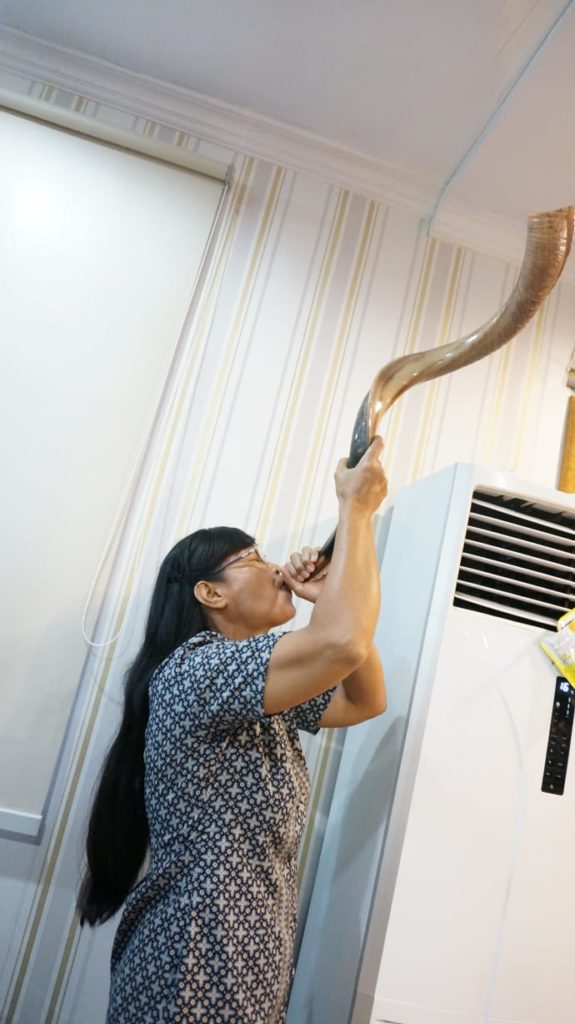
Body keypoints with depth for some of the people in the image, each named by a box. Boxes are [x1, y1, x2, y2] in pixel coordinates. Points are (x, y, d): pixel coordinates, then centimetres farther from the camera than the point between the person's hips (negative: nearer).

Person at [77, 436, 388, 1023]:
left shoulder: (264, 700, 10)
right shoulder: (194, 669, -21)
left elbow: (367, 700, 13)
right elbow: (345, 642, -34)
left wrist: (329, 599, 2)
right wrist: (355, 508, -21)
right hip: (192, 976, -9)